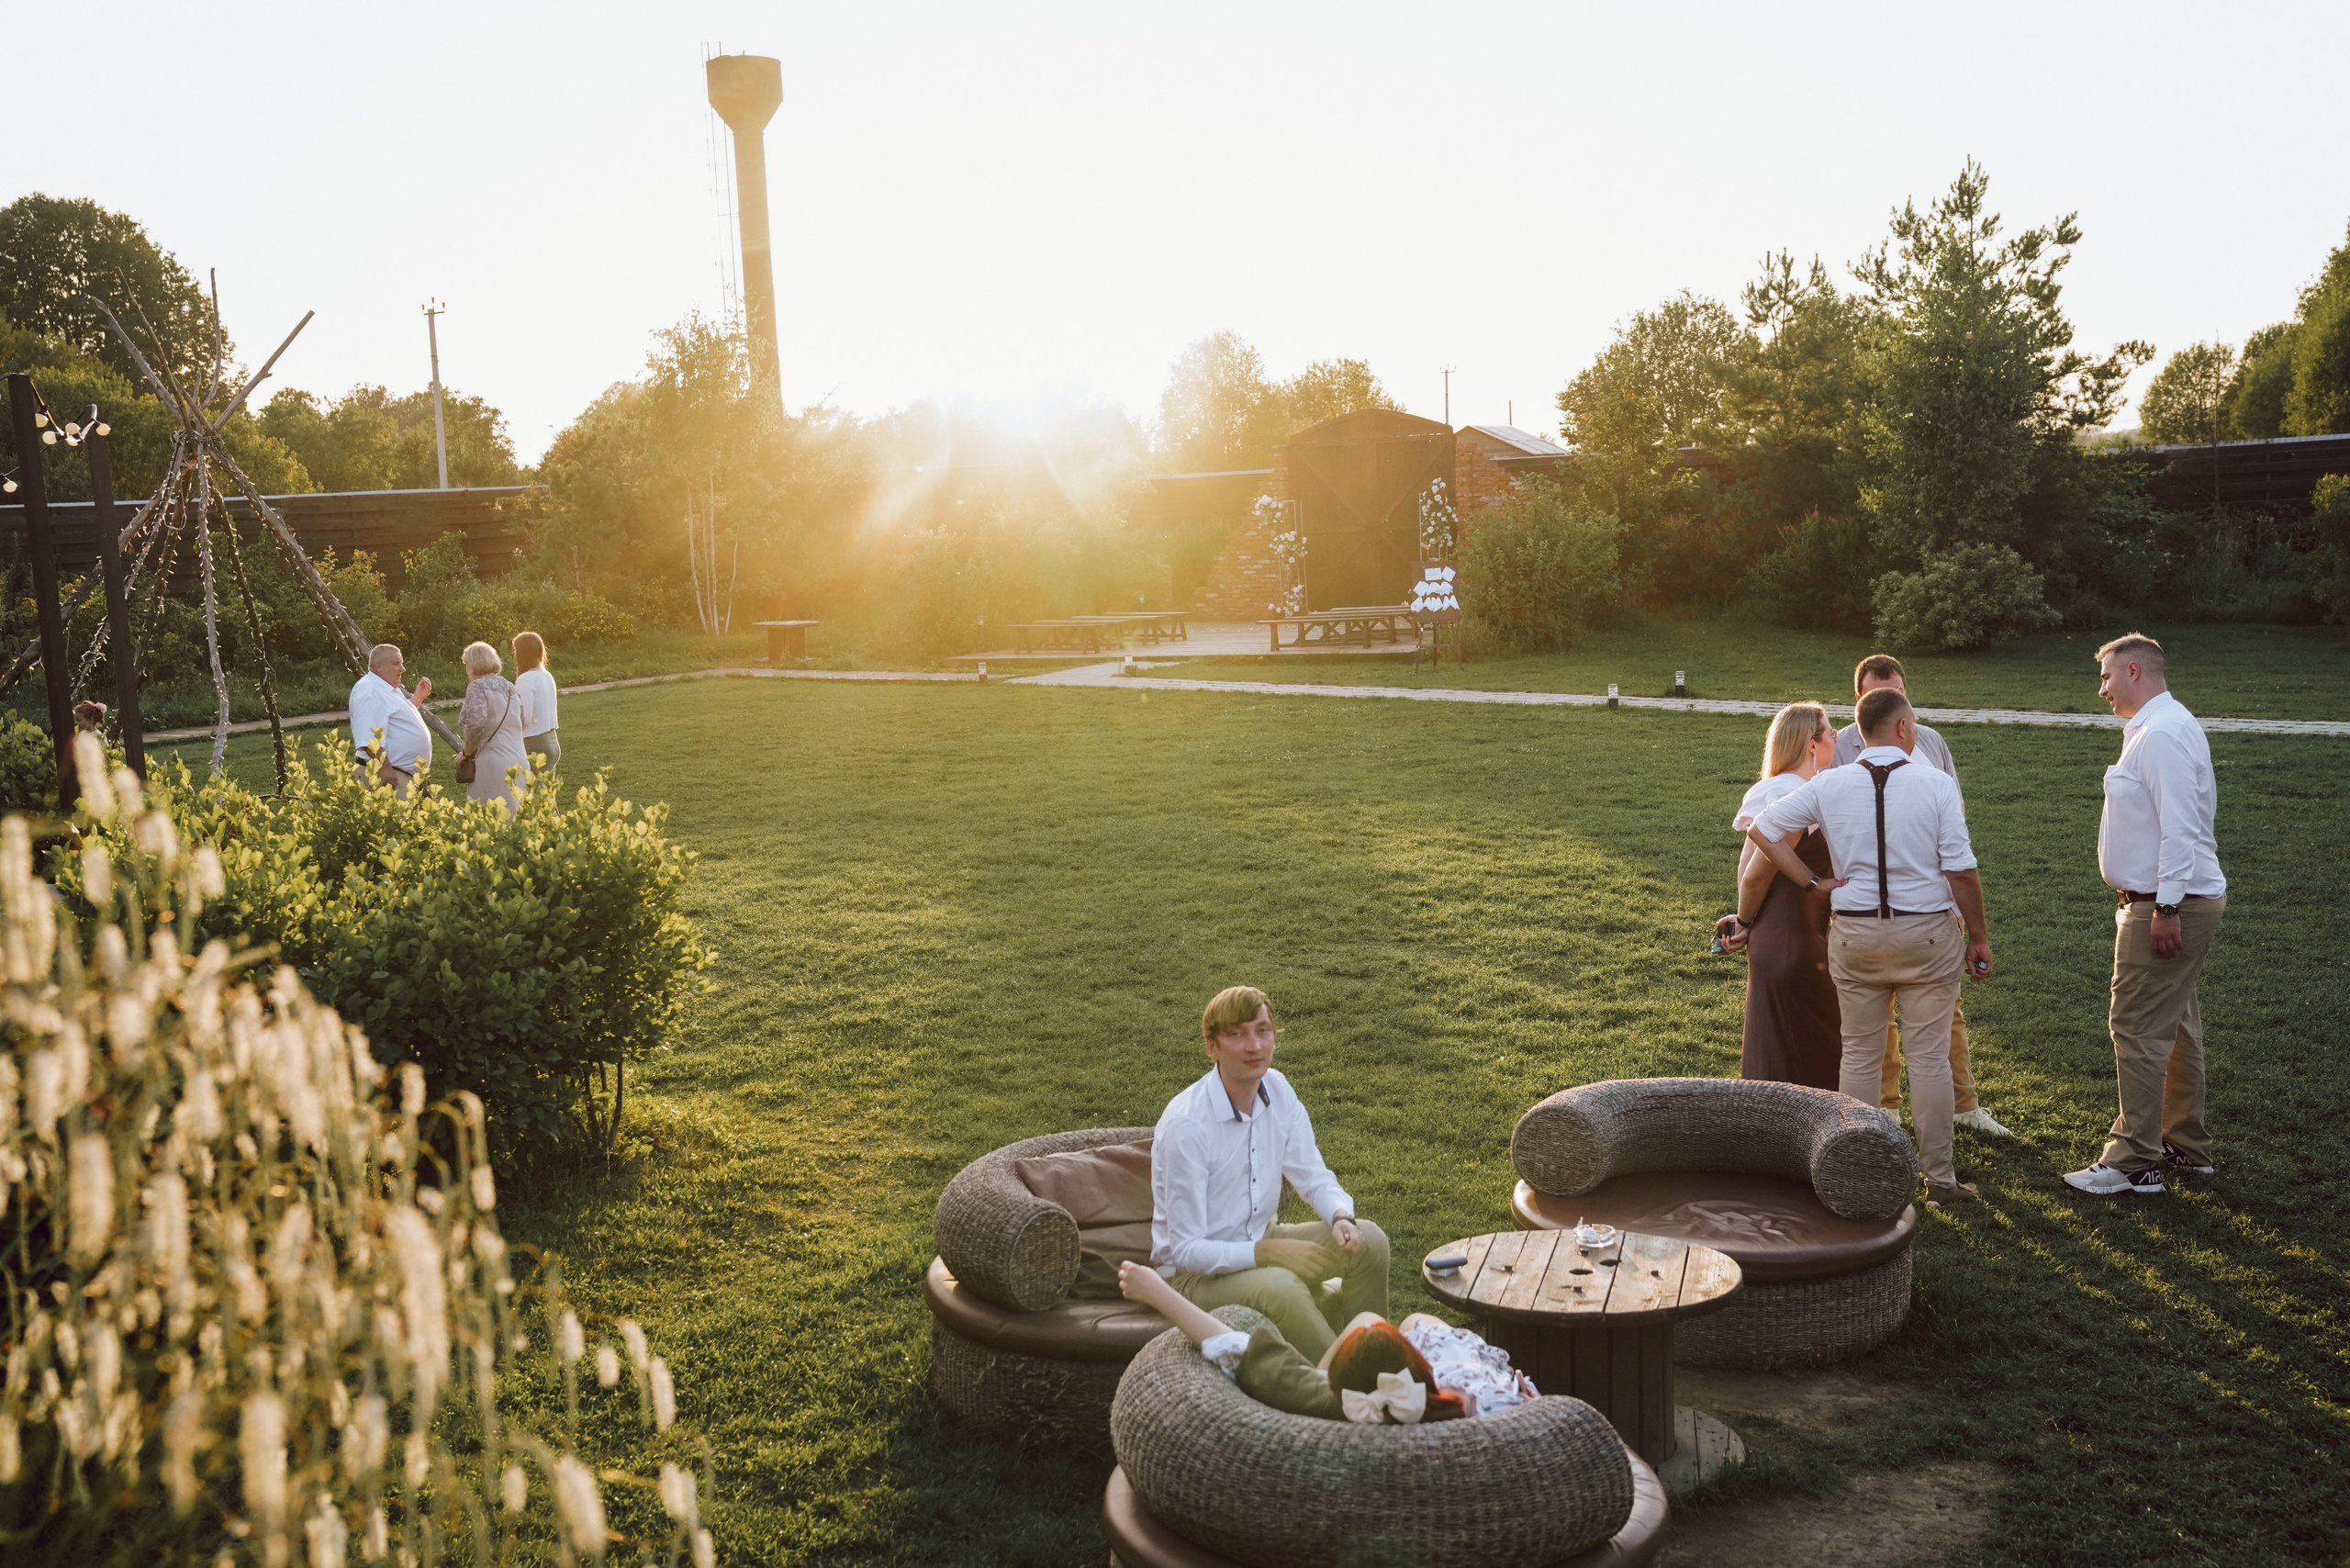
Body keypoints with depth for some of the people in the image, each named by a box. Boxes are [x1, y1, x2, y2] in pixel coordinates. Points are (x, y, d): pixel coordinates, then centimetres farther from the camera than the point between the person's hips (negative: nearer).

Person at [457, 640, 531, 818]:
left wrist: (467, 752, -6)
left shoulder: (478, 686, -7)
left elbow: (476, 724, -21)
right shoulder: (511, 688, 16)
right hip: (520, 764, 8)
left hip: (494, 766, -8)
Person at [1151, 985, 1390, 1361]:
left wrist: (1341, 1217, -19)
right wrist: (1268, 1252, -34)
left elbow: (1315, 1178, 3)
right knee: (1280, 1287, -35)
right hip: (1194, 1271, -7)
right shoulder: (1185, 1125, -26)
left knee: (1369, 1241, -9)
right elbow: (1187, 1250, -23)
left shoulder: (1277, 1090, -6)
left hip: (1259, 1242, 7)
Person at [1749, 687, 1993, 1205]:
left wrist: (1813, 884, 3)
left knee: (1860, 1056, 11)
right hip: (1928, 933, -2)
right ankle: (1939, 1177, 15)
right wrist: (1979, 937, 1)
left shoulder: (1829, 785, -2)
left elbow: (1762, 829, 0)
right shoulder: (1936, 784, -10)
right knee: (1929, 1055, 6)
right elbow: (1961, 870, -9)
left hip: (1854, 934, 2)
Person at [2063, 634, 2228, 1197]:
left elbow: (2179, 826, -24)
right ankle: (2186, 1147, 30)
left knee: (2137, 1028, -8)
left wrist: (2167, 907, -25)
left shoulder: (2161, 734, -18)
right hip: (2170, 902, 11)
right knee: (2174, 1028, 18)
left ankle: (2134, 1163, -4)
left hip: (2165, 907, -11)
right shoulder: (2161, 727, 16)